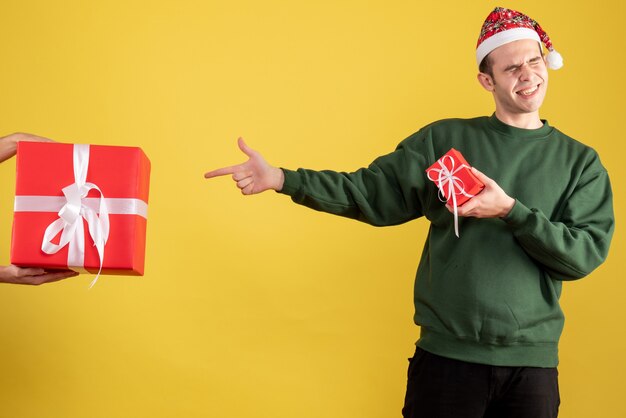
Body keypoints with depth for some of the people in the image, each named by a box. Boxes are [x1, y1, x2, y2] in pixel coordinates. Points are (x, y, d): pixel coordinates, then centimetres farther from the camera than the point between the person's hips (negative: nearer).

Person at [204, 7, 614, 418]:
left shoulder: (580, 162, 4)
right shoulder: (444, 140, 3)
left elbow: (587, 253, -6)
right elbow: (373, 191, -2)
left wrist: (510, 210, -18)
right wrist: (281, 178, -12)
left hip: (533, 360, 1)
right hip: (446, 353, 0)